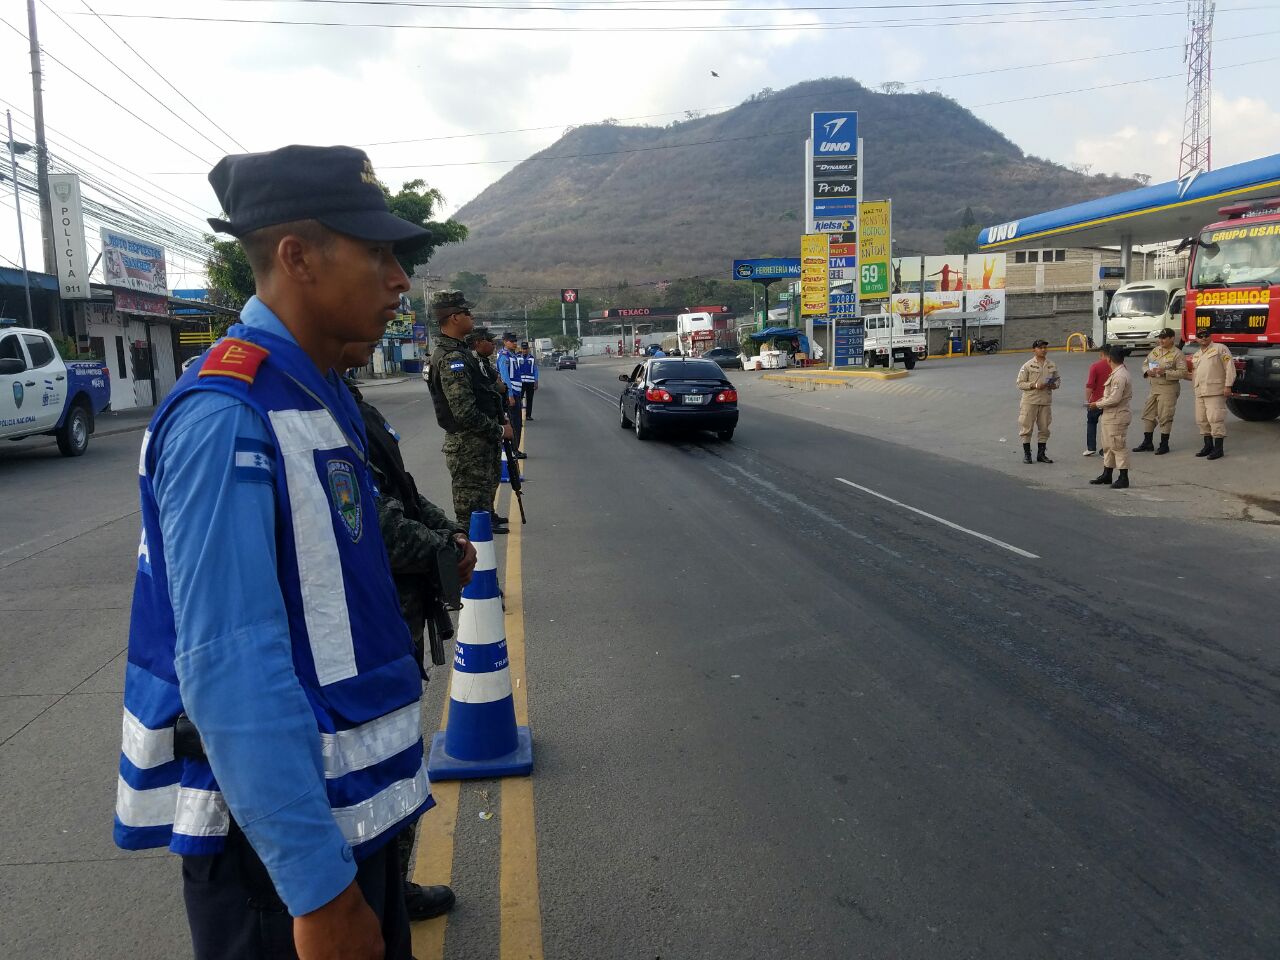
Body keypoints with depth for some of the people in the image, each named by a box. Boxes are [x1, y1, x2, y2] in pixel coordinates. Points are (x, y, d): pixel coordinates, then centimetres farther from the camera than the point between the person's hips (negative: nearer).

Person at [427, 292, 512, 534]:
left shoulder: (456, 351, 12)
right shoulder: (452, 357, -21)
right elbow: (465, 413, -26)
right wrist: (499, 430, -15)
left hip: (476, 442, 10)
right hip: (468, 445, -10)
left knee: (486, 487, 25)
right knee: (471, 506, -4)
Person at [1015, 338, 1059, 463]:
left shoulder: (1052, 365, 6)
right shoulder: (1028, 365, -5)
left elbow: (1058, 379, 17)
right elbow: (1020, 383, -6)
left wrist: (1054, 385, -6)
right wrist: (1035, 385, -19)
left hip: (1046, 401, 4)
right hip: (1030, 401, -4)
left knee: (1044, 428, 9)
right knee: (1027, 427, 0)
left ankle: (1041, 454, 20)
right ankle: (1026, 454, 12)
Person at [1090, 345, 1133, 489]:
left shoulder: (1119, 376, -20)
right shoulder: (1118, 373, 12)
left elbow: (1114, 399, -24)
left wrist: (1098, 404, -12)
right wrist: (1104, 399, 11)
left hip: (1117, 417, -11)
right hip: (1110, 416, 11)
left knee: (1119, 446, -4)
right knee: (1108, 446, 17)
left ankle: (1123, 478, 2)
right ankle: (1107, 474, 27)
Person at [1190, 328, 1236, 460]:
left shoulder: (1220, 349, -1)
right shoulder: (1196, 355, 22)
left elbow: (1229, 367, -8)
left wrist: (1227, 385, -14)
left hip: (1215, 392, -8)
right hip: (1200, 393, 8)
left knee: (1215, 419, -11)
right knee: (1202, 420, 10)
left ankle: (1218, 449, -8)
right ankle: (1208, 446, 21)